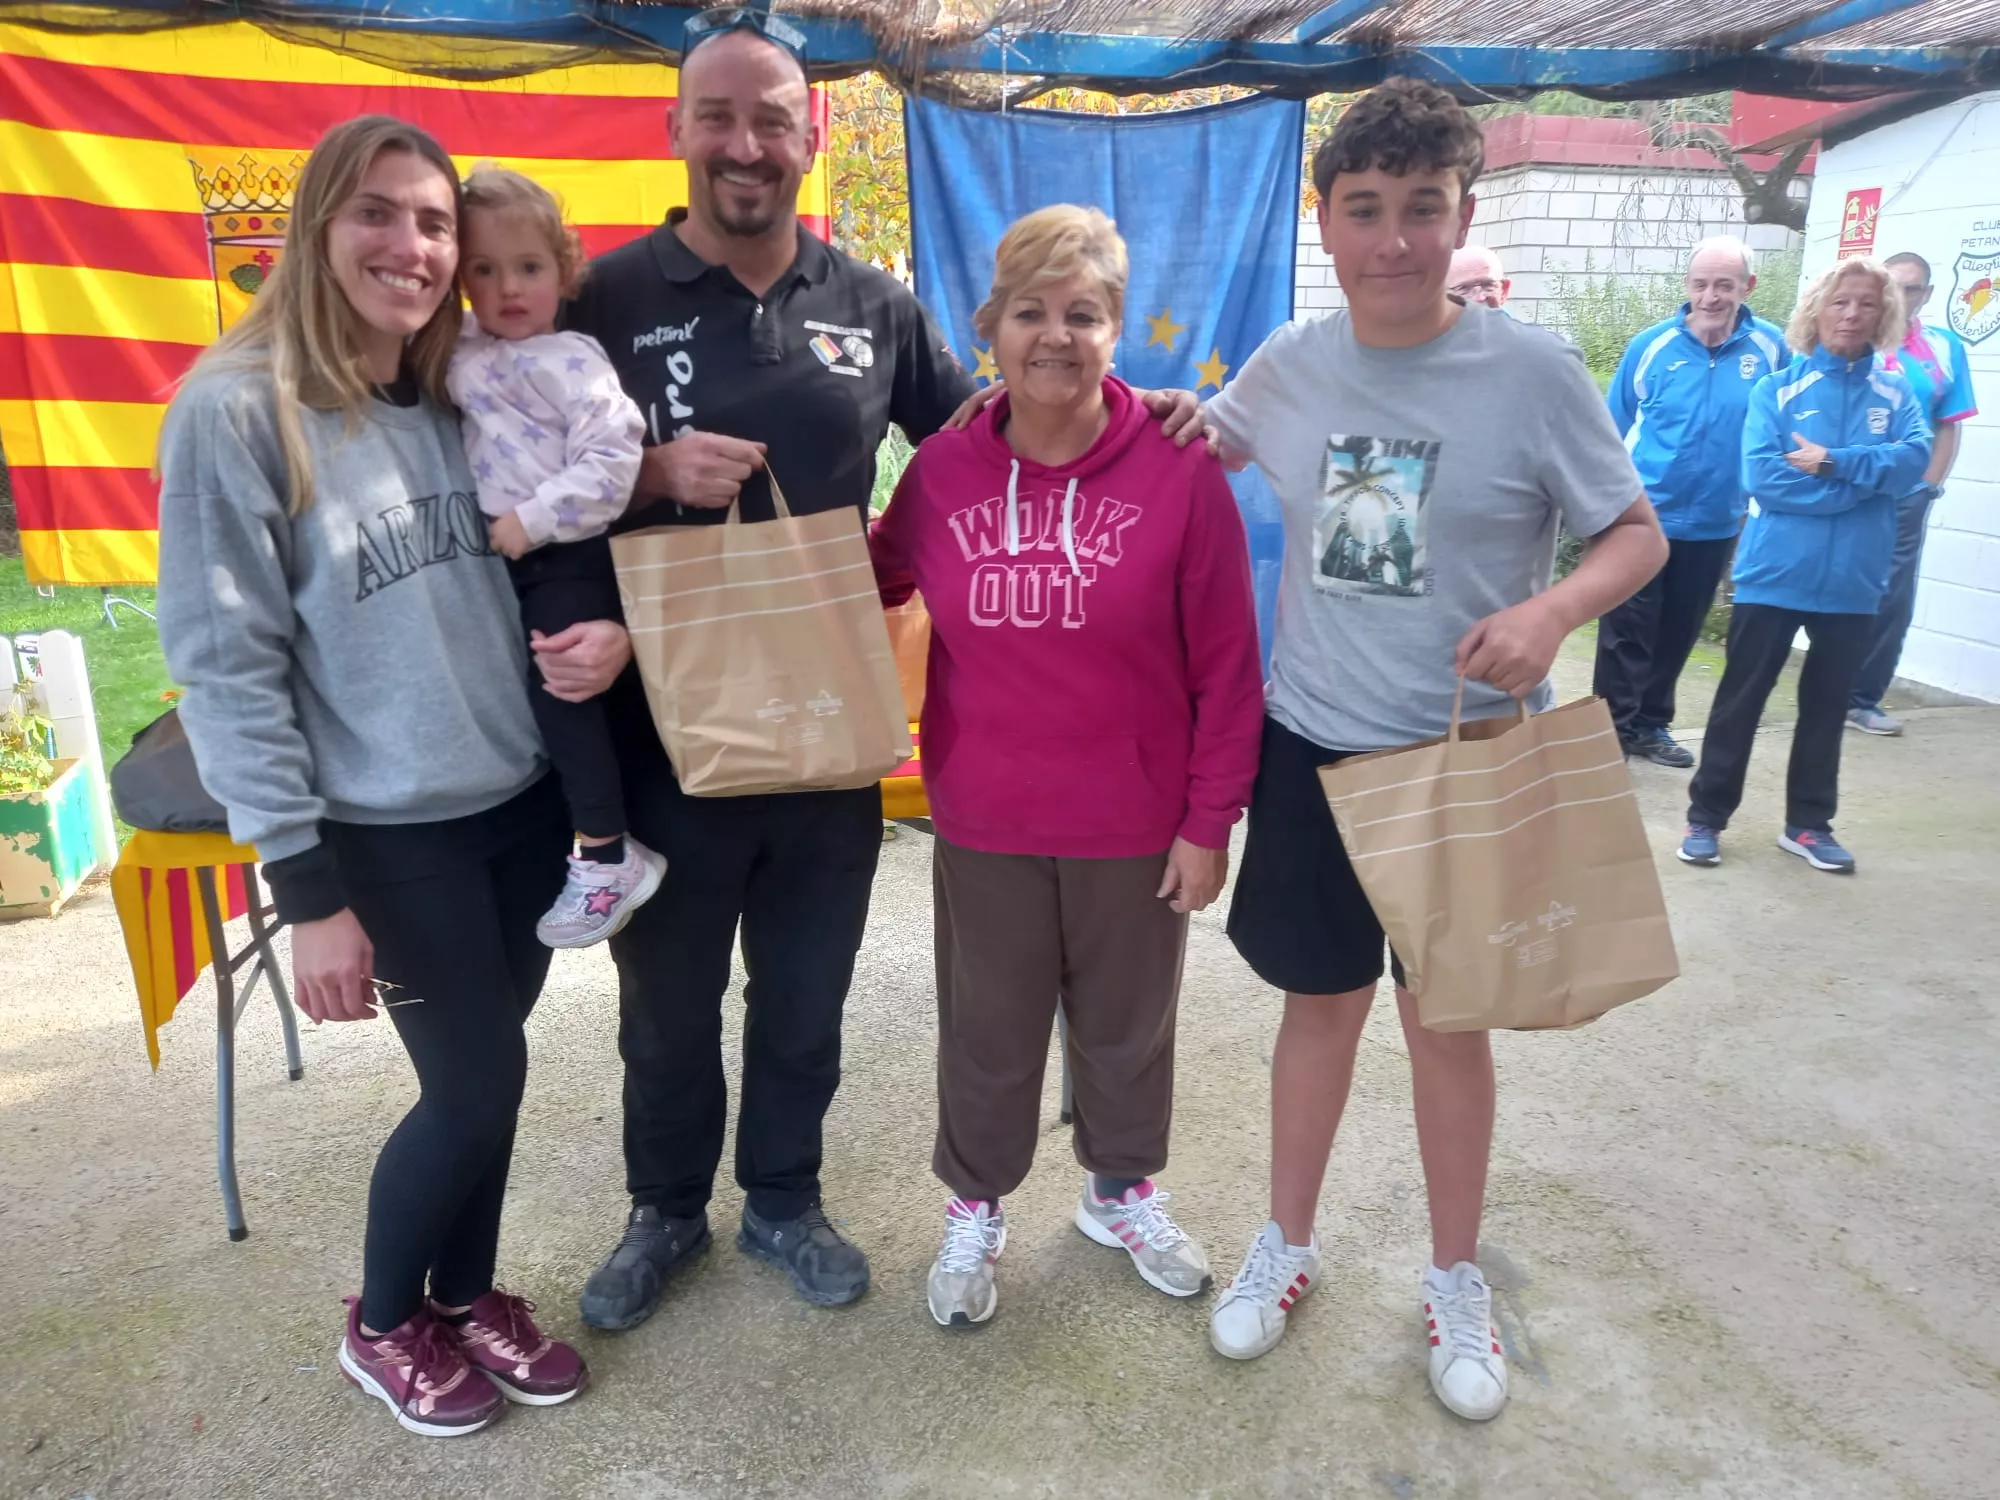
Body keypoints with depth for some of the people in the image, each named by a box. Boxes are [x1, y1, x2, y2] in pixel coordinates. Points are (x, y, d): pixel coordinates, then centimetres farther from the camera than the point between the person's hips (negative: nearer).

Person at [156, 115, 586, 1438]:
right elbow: (225, 663, -14)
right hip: (391, 835, -5)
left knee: (481, 1075, 15)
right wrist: (307, 888, -15)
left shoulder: (465, 400, 4)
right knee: (479, 1082, 3)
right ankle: (382, 1326, 31)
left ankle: (466, 1294, 39)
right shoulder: (237, 411, -12)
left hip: (526, 801, 5)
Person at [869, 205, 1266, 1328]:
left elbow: (1227, 665, -8)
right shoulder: (944, 470, -5)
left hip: (1136, 830, -1)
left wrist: (1211, 819, -7)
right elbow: (874, 582, 14)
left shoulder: (1179, 472, -12)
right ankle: (976, 1210, 43)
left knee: (1128, 1027, 20)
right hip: (984, 825, 2)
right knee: (987, 1033, 18)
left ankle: (1124, 1191, 47)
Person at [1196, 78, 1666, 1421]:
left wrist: (1552, 610, -24)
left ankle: (1457, 1281, 35)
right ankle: (1290, 1247, 36)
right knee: (1321, 1002, 15)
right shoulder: (1291, 362, -1)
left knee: (1448, 1020, 12)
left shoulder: (1534, 369, -11)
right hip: (1314, 748, 2)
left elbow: (1638, 536, -5)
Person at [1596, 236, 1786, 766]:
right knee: (1628, 628, -2)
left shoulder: (1769, 348, -3)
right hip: (1643, 516, -2)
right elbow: (1613, 430, 2)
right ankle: (1613, 726, 9)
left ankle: (1651, 724, 26)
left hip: (1715, 522, 3)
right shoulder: (1651, 345, -7)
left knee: (1680, 631, 13)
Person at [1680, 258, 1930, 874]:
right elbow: (1762, 477, -15)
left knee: (1826, 705, 12)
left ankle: (1808, 823, 24)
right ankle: (1706, 816, 14)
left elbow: (1914, 459, -12)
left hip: (1852, 582, 3)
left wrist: (1834, 463, -21)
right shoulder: (1776, 390, -1)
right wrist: (1864, 480, -12)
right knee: (1740, 700, 4)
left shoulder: (1895, 394, 6)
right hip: (1774, 574, -3)